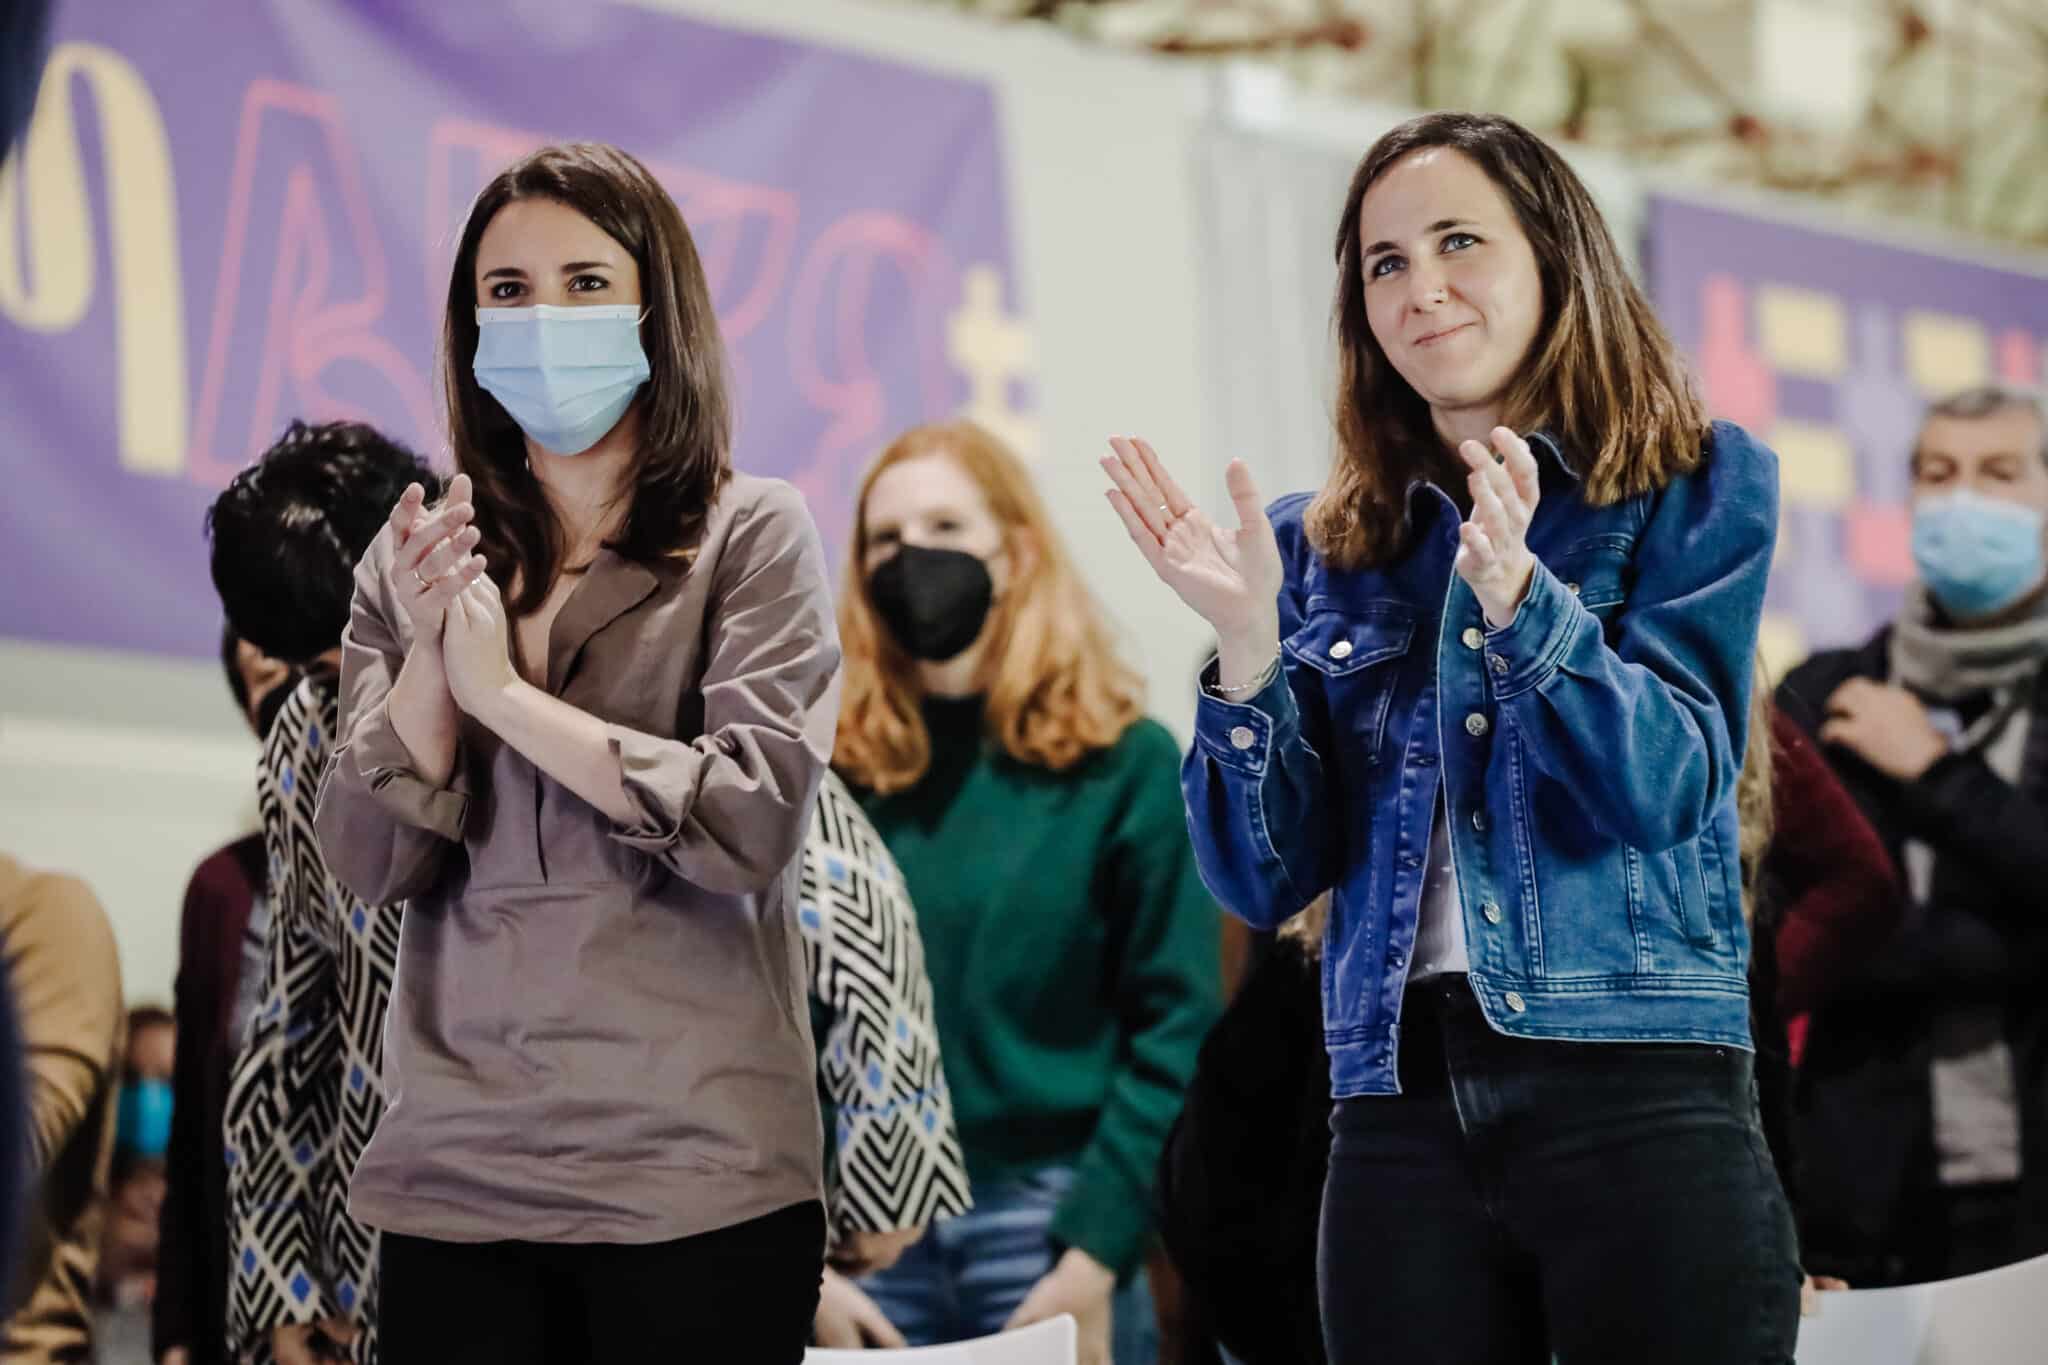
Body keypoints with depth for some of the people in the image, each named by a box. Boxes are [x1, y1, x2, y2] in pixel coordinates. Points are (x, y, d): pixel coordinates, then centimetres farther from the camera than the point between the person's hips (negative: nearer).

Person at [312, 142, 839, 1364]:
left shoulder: (752, 537, 0)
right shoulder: (422, 555, 10)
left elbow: (755, 823, -13)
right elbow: (371, 865, 4)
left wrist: (507, 693, -10)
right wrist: (427, 650, -10)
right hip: (455, 1172, 3)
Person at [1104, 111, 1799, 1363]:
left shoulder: (1698, 487, 5)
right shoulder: (1324, 549, 12)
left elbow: (1668, 791, -8)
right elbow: (1268, 881, 7)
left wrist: (1518, 597, -23)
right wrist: (1247, 646, -7)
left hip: (1639, 1096, -3)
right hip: (1400, 1119, 3)